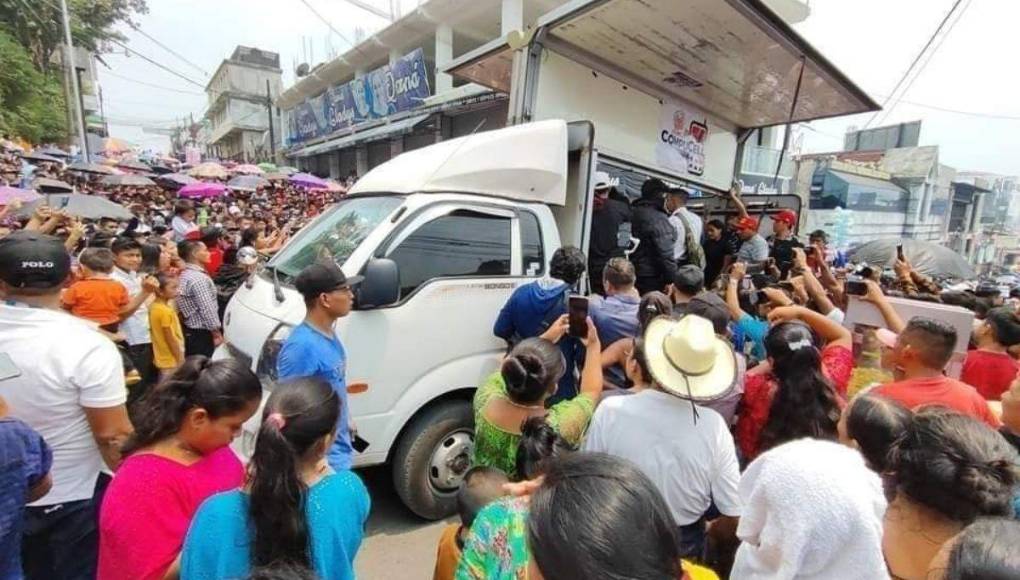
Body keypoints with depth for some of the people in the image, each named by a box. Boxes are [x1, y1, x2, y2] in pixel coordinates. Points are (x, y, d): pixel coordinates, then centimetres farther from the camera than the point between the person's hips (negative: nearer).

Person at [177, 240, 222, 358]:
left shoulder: (184, 275, 10)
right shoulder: (199, 278, -19)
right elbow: (207, 309, -21)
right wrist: (217, 333, -13)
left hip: (190, 331, 10)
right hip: (200, 334, -9)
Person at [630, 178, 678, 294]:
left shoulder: (632, 212, 6)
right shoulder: (658, 219, -16)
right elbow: (665, 253, -19)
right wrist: (671, 279, -14)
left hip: (632, 275, 8)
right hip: (652, 278, -8)